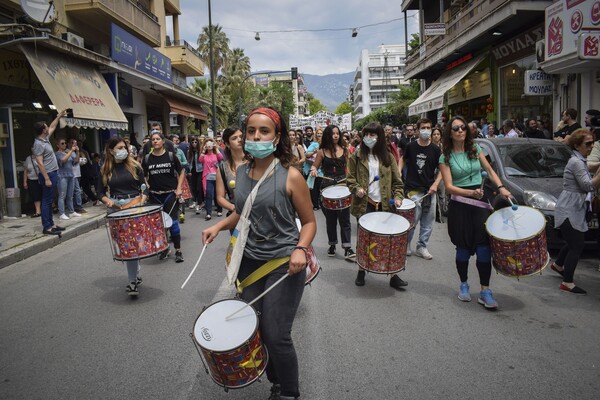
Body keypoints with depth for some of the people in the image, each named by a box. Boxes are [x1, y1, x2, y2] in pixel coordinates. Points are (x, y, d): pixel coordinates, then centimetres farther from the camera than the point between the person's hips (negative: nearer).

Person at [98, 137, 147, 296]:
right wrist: (107, 200, -11)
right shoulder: (105, 170, 5)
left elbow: (143, 186, 5)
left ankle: (132, 281, -4)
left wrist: (143, 198, -13)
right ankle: (136, 274, 25)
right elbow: (101, 193, 10)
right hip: (116, 208, 2)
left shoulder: (134, 166, 1)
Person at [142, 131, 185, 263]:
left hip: (170, 193, -3)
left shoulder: (171, 156, 0)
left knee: (172, 220, -5)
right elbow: (144, 176, 13)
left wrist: (178, 188, -5)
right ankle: (165, 247, 26)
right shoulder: (147, 158, 5)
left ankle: (178, 250, 4)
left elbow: (181, 172, 5)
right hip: (154, 195, 3)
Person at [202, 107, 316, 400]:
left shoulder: (290, 176, -13)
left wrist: (300, 249, -22)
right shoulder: (241, 173, 3)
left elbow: (309, 222, -5)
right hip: (249, 261, 6)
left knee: (275, 335, -3)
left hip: (284, 264, -5)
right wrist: (219, 225, 3)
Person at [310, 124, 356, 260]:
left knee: (344, 218, -2)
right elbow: (314, 166, 7)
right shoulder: (322, 151, 1)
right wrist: (313, 171, -16)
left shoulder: (344, 149, 5)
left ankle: (347, 248, 0)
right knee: (330, 218, 11)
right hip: (327, 186, 0)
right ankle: (332, 244, 26)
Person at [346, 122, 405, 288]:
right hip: (364, 204, 0)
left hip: (384, 205, 1)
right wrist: (356, 189, -14)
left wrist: (398, 196, -8)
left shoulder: (388, 157, 6)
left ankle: (393, 275, 12)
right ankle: (361, 271, 24)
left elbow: (397, 180, 6)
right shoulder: (357, 156, 4)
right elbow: (350, 178, 5)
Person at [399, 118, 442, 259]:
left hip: (430, 190, 3)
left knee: (428, 221, 7)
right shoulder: (411, 146, 0)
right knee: (413, 220, -5)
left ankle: (422, 247, 21)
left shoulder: (435, 149, 2)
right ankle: (405, 245, 18)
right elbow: (403, 159, 18)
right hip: (414, 190, -2)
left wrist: (435, 184, -7)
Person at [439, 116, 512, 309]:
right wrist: (471, 193, -24)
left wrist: (501, 187, -2)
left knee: (484, 247, -6)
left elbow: (489, 170, 14)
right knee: (463, 248, 7)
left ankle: (485, 291, 0)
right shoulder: (446, 157, -3)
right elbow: (449, 187, -11)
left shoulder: (475, 149, 7)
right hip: (459, 206, -2)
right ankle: (464, 285, 26)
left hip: (481, 203, 2)